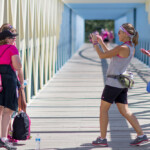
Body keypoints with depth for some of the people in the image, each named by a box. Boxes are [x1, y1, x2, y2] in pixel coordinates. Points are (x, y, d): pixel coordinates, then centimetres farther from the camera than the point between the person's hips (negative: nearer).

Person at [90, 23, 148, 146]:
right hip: (122, 84, 9)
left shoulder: (122, 48, -18)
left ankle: (102, 139, 7)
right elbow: (110, 55, 21)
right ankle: (141, 135, 3)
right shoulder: (131, 48, 10)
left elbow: (102, 56, -11)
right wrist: (101, 43, 22)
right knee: (125, 111, 9)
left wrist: (95, 43, 1)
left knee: (103, 109, 4)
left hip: (114, 82, -8)